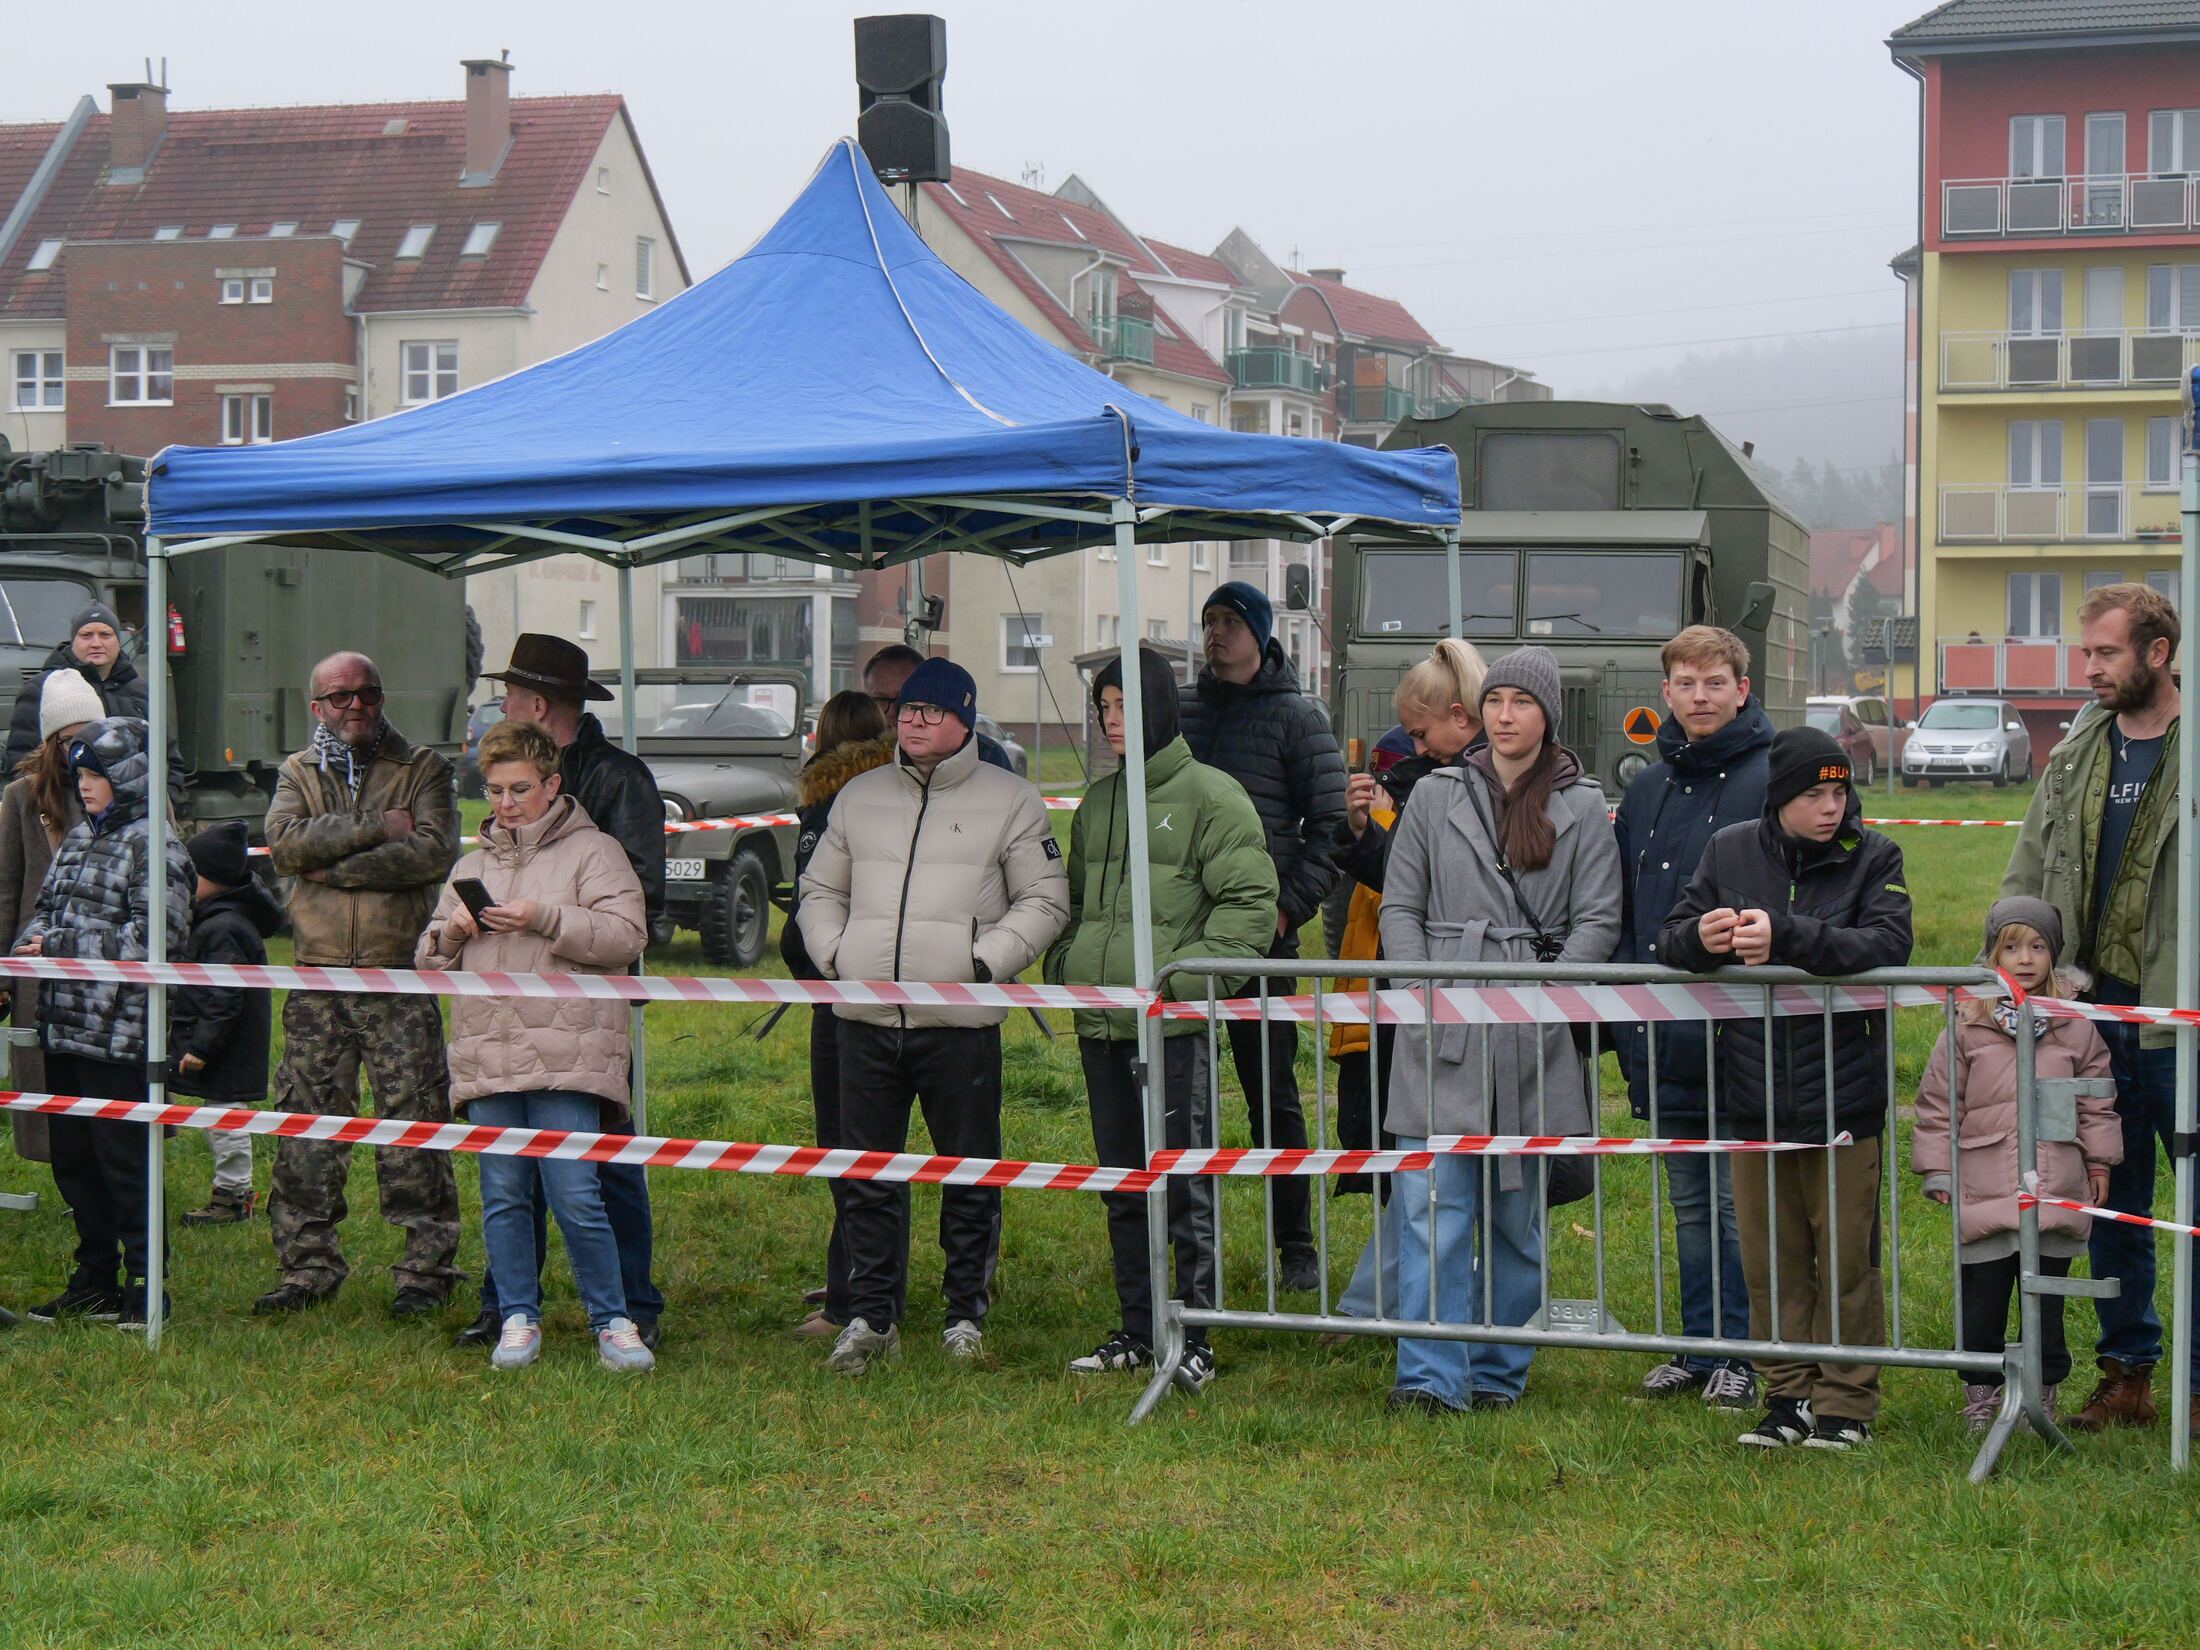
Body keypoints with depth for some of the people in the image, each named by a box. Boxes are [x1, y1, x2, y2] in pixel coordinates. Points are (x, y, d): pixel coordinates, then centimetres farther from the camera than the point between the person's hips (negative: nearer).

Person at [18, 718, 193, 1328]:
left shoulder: (153, 844, -10)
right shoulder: (79, 836, 14)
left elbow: (156, 935, -18)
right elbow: (49, 907, 22)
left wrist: (60, 948, -17)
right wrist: (30, 943, -1)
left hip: (118, 1032, -8)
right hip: (64, 1026, 8)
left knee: (124, 1159, -3)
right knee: (71, 1159, 14)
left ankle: (147, 1286, 7)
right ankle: (95, 1282, 25)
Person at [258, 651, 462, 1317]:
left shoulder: (422, 768, 7)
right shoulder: (298, 773, 14)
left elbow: (435, 851, -11)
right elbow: (285, 842, -6)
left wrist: (337, 867, -11)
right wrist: (377, 828, -12)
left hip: (400, 974, -2)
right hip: (319, 981, 3)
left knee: (414, 1126, -3)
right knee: (307, 1126, 4)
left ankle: (426, 1268, 5)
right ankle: (309, 1265, 14)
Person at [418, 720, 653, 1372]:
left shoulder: (593, 852, 5)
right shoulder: (472, 864, 22)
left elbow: (626, 934, -8)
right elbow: (428, 959, 23)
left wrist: (543, 919, -16)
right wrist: (450, 933, 0)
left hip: (565, 1055, -5)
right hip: (484, 1058, 5)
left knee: (574, 1196, -9)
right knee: (503, 1194, 6)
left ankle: (612, 1322, 3)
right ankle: (520, 1320, 16)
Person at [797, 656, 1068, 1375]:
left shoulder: (1009, 800, 3)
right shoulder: (859, 797, 15)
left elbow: (1043, 902, 2)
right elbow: (820, 890, 22)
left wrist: (986, 960, -10)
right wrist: (835, 953, 5)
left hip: (962, 1023, -3)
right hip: (866, 1019, 3)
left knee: (970, 1177, 3)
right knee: (867, 1177, 6)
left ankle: (966, 1314, 14)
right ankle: (871, 1315, 14)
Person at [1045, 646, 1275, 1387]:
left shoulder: (1210, 795, -5)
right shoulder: (1098, 800, 17)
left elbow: (1250, 900, -9)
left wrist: (1190, 973, -17)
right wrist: (1065, 965, 9)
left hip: (1174, 1022, -7)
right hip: (1099, 1022, 7)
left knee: (1185, 1183, -4)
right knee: (1121, 1182, 13)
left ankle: (1193, 1333, 4)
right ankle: (1137, 1330, 22)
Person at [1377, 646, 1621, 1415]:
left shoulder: (1581, 807, 6)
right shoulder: (1436, 796, 9)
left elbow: (1598, 920, 3)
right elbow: (1400, 906, 9)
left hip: (1534, 1037, 0)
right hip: (1440, 1035, 0)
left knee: (1517, 1212, 8)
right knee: (1432, 1202, -8)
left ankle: (1499, 1372, 19)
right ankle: (1430, 1375, -9)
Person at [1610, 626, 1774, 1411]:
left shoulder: (1772, 781, -6)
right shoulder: (1646, 791, 14)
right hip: (1663, 1040, 6)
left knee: (1740, 1201, -1)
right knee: (1690, 1205, 13)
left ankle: (1744, 1353, 9)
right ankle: (1700, 1347, 22)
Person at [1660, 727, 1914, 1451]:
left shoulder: (1872, 858, -3)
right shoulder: (1730, 851, 4)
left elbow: (1887, 945, -19)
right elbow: (1671, 938, 5)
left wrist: (1786, 938, -30)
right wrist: (1700, 938, -20)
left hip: (1843, 1097, -3)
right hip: (1753, 1098, 3)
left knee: (1845, 1256, 5)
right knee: (1770, 1257, 10)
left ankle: (1845, 1400, 16)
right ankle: (1789, 1395, 21)